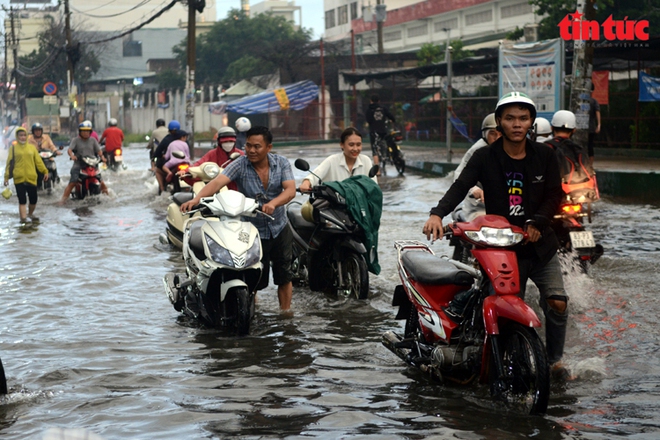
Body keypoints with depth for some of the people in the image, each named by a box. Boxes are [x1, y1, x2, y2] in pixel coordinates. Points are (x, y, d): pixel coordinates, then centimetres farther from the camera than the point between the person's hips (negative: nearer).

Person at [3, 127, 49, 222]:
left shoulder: (31, 147, 11)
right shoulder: (13, 148, 5)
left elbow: (38, 160, 11)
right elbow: (9, 163, 4)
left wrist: (45, 171, 3)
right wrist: (6, 177, 0)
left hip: (31, 178, 2)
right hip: (19, 178, -2)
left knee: (33, 199, 7)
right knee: (22, 200, -6)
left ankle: (30, 214, 32)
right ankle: (23, 217, -4)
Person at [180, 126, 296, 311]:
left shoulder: (281, 163, -5)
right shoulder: (240, 165, -13)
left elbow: (290, 189, -17)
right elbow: (218, 182, -28)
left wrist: (273, 203, -38)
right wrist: (197, 199, -46)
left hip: (279, 228, 2)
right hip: (252, 231, -2)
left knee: (284, 276, 9)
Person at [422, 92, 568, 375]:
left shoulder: (544, 156, 5)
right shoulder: (485, 157, -1)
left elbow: (555, 195, 2)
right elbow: (460, 186, -15)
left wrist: (537, 222, -16)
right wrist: (437, 214, -33)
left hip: (539, 244, 1)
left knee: (557, 303, -11)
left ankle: (554, 359, 11)